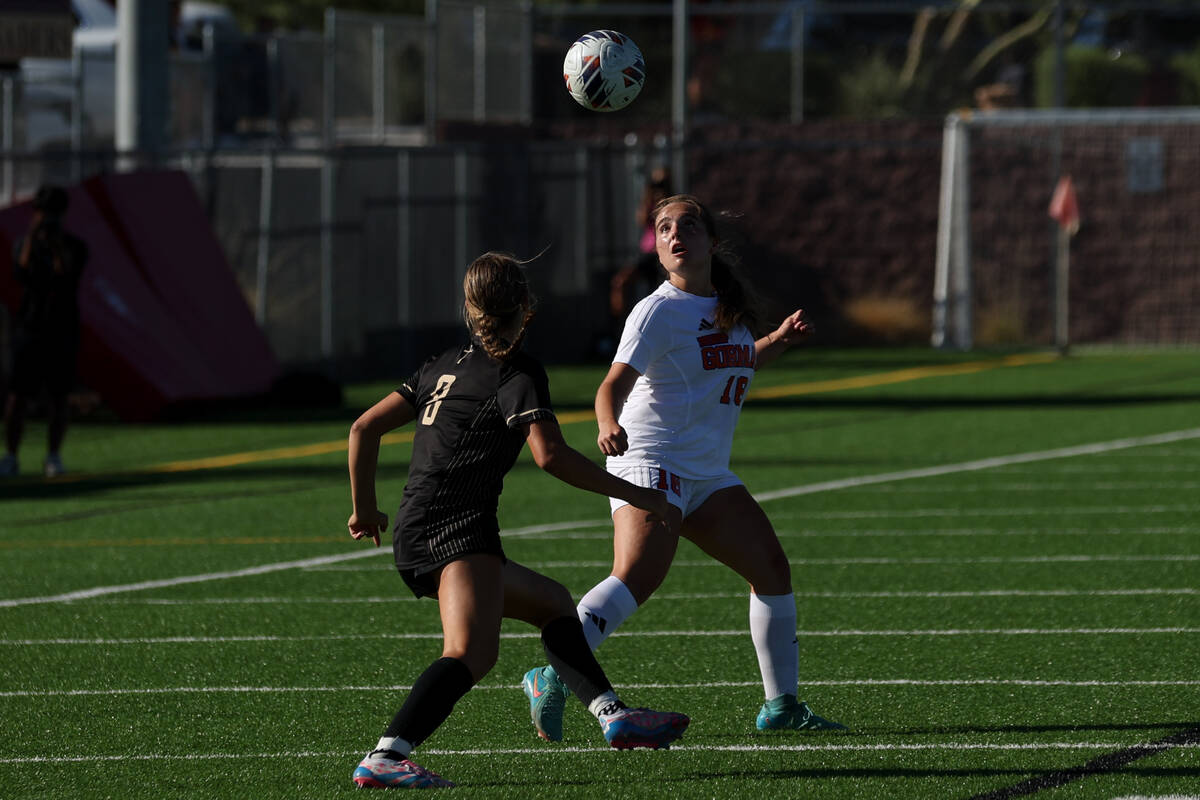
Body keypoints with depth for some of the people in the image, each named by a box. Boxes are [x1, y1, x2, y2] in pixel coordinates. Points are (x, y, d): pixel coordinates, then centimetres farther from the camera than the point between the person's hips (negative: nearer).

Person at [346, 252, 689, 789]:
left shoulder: (445, 366, 21)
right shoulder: (519, 374, -2)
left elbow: (364, 429, 21)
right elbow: (551, 456, -17)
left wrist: (365, 509, 31)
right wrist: (633, 495, -10)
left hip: (413, 542, 9)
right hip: (458, 527, -9)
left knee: (553, 602, 25)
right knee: (472, 652, -28)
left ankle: (614, 717, 18)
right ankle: (385, 758, -44)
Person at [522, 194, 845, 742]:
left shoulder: (732, 306, 14)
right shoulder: (659, 311, -10)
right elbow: (615, 383, -22)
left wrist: (779, 340, 19)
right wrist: (609, 425, -43)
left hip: (707, 473, 8)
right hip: (650, 461, -8)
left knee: (771, 567, 5)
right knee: (637, 576, -28)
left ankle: (781, 705, 15)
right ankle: (552, 680, -33)